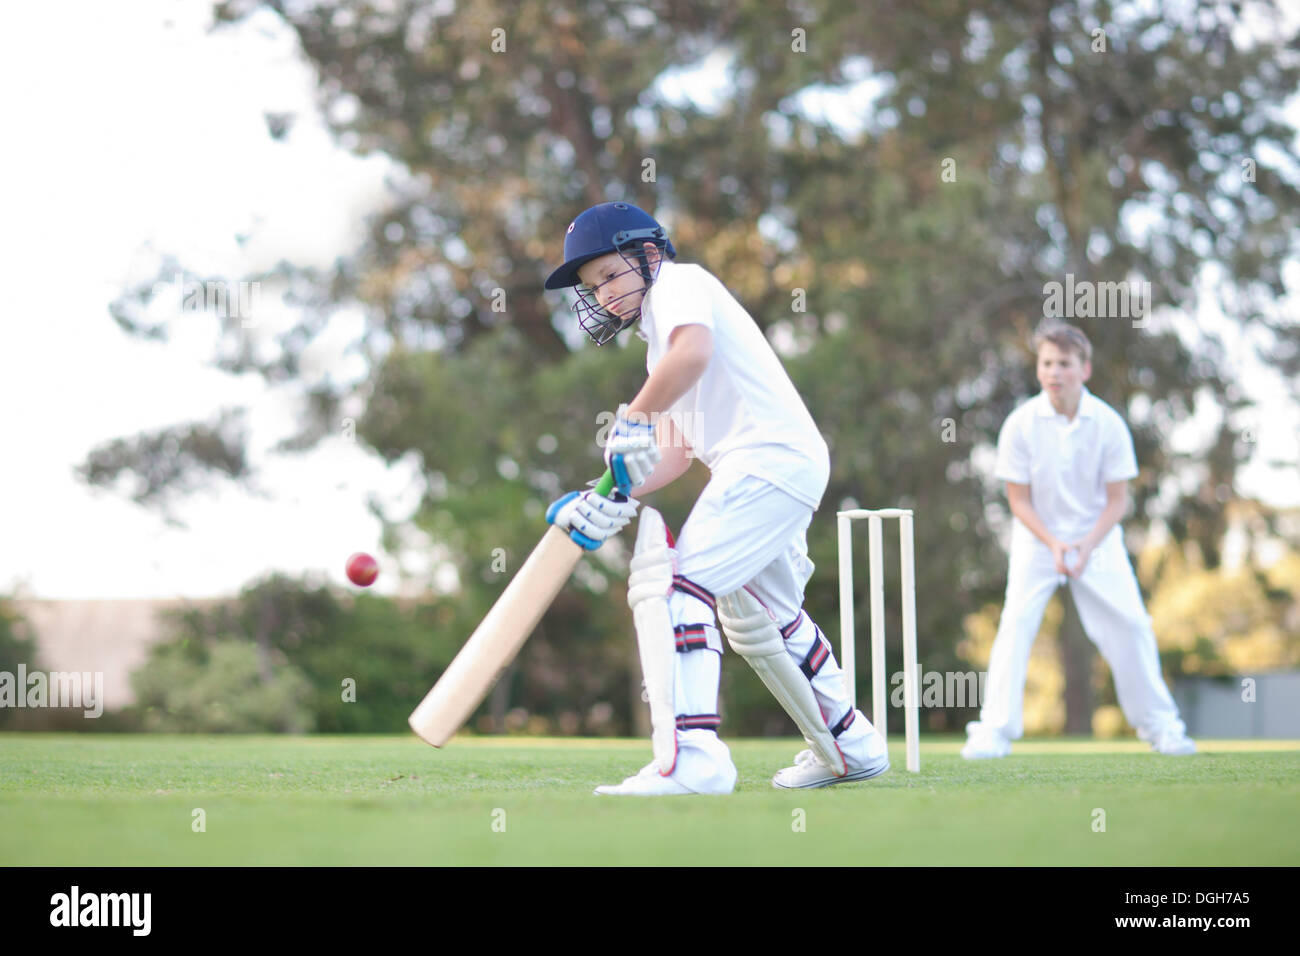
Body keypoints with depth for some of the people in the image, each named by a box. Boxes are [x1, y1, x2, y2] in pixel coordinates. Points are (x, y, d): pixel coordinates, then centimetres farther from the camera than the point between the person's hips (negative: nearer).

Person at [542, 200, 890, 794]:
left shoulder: (679, 283, -2)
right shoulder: (661, 341, 27)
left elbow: (694, 351, -26)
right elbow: (679, 453, 22)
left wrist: (631, 418, -17)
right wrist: (616, 501, 8)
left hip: (769, 453, -11)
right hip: (793, 471, 11)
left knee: (673, 583, -21)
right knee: (755, 617, 27)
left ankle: (691, 757, -34)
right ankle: (851, 747, 38)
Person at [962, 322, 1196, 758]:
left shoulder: (1108, 424, -14)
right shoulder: (1021, 424, -15)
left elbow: (1117, 498, -8)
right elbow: (1019, 499, -8)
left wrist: (1086, 547, -20)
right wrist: (1053, 545, -20)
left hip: (1097, 537, 1)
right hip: (1038, 538, -1)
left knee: (1130, 624, -4)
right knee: (1016, 621, -17)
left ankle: (1158, 723, 15)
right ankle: (994, 730, -12)